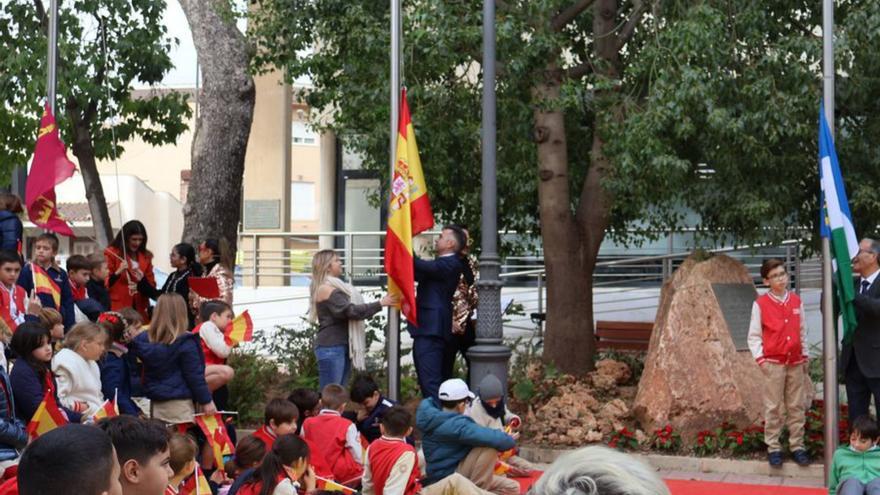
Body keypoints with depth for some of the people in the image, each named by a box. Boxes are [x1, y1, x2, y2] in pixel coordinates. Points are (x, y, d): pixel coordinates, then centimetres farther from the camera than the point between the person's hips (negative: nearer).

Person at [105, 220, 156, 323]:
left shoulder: (145, 256, 14)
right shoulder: (111, 254, 1)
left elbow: (152, 286, 15)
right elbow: (105, 284, -3)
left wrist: (142, 279, -5)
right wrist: (118, 272, -18)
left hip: (140, 309, 4)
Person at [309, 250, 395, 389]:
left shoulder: (334, 288, 20)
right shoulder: (326, 289, -12)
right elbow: (351, 310, -19)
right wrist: (380, 303, -14)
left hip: (342, 347, 10)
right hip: (331, 348, -10)